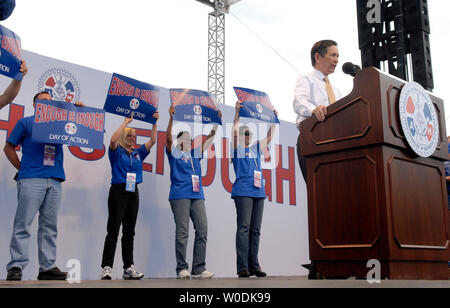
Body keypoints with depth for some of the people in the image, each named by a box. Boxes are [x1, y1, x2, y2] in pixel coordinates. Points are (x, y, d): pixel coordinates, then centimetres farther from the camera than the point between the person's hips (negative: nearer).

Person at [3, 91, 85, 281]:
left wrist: (81, 110, 6)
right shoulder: (26, 123, 12)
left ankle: (47, 267, 9)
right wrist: (21, 168, 0)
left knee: (49, 226, 5)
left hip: (55, 181, 4)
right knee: (23, 224, -7)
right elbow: (9, 147, 10)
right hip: (30, 180, -4)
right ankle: (16, 266, -4)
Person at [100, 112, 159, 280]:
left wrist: (154, 123, 3)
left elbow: (152, 141, 11)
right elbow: (113, 140, -17)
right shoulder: (116, 152, 3)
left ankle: (129, 268, 9)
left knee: (129, 232, 7)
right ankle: (106, 268, -8)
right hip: (118, 191, -5)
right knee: (113, 231, -8)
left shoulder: (138, 153, 16)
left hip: (133, 193, 5)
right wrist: (126, 122, -14)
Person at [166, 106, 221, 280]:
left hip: (197, 196, 5)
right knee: (182, 232, -6)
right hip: (180, 196, -5)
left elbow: (210, 138, 21)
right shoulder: (174, 153, 7)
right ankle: (182, 269, 0)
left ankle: (199, 269, 2)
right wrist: (172, 118, -16)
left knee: (202, 231, -2)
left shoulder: (195, 154, 21)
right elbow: (168, 139, -8)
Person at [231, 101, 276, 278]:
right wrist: (237, 113, -10)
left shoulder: (256, 148, 21)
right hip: (243, 191, -6)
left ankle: (254, 266, 9)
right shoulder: (237, 148, 6)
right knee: (244, 228, -12)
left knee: (255, 230, 5)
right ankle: (242, 268, -12)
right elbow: (234, 132, -8)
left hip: (258, 192, 6)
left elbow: (269, 137, 26)